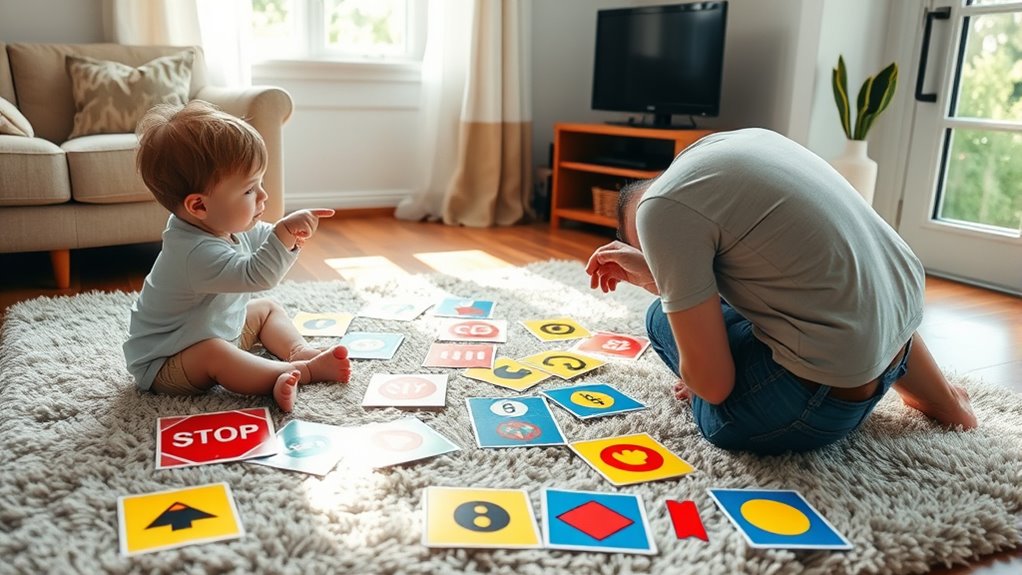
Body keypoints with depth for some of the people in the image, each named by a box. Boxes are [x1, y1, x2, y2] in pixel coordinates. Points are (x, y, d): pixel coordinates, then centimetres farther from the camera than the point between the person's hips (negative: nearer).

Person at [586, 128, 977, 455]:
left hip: (829, 397, -7)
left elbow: (712, 384, -11)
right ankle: (938, 397, 32)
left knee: (663, 318, 9)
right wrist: (653, 270, 18)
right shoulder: (743, 139, 10)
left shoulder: (661, 207, -14)